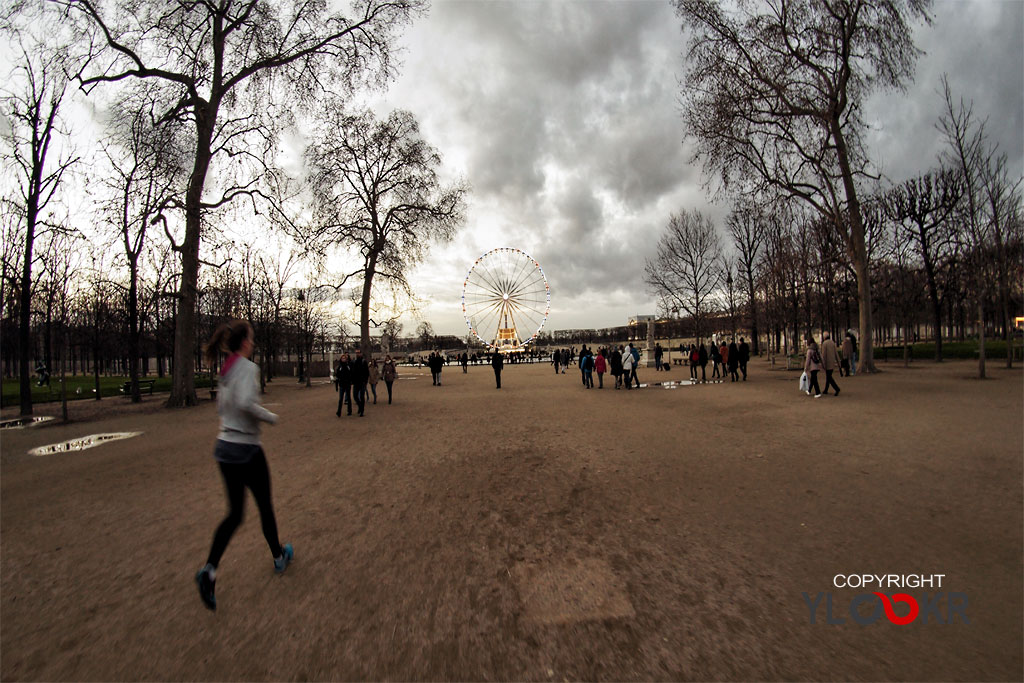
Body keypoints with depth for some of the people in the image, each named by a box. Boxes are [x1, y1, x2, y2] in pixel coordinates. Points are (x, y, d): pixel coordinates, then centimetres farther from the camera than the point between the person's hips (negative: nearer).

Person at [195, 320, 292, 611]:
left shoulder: (226, 370, 8)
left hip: (224, 447, 7)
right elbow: (245, 403, -31)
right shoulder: (248, 368, -17)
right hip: (246, 449, -7)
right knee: (265, 506, 13)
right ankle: (279, 556, 32)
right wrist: (270, 417, -15)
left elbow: (221, 406, 17)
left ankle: (210, 569, 1)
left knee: (234, 513, 14)